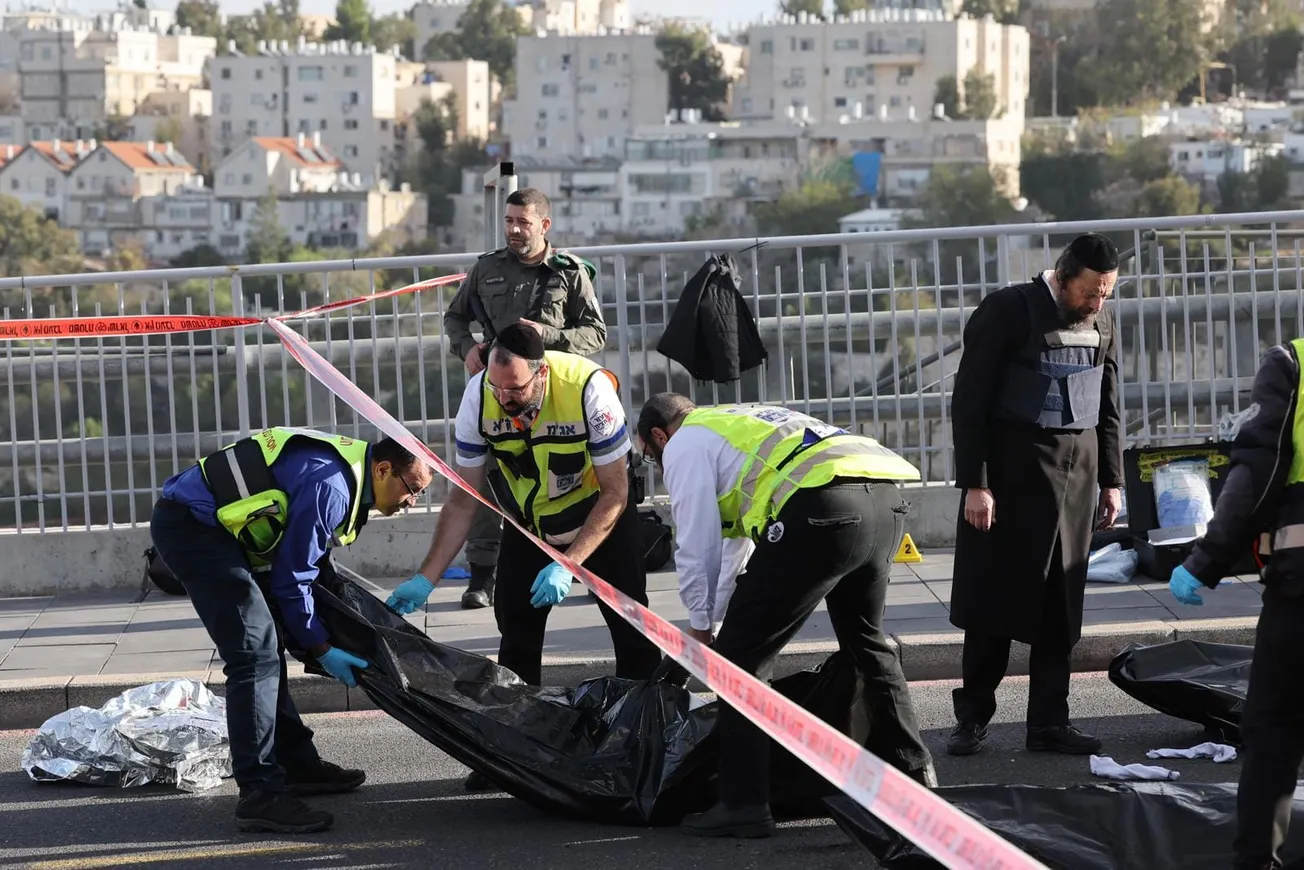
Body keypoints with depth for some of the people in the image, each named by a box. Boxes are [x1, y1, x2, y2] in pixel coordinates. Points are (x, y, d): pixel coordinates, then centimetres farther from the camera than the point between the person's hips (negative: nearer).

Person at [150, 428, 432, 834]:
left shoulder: (348, 470, 11)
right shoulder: (328, 486, -21)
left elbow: (299, 562, 20)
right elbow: (292, 579, -15)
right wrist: (322, 649, -5)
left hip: (201, 522, 11)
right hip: (190, 525, -11)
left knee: (265, 646, 16)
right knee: (256, 652, -17)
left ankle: (297, 766, 25)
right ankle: (260, 794, -19)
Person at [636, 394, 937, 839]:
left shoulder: (684, 444, 16)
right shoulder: (743, 420, 40)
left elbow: (697, 544, 11)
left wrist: (699, 626, 23)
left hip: (824, 510, -9)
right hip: (888, 498, 9)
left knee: (740, 655, 1)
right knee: (865, 639, 30)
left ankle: (743, 804, -1)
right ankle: (913, 773, 35)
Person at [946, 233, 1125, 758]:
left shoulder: (1101, 321, 9)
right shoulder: (1008, 312, -9)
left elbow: (1108, 408, 17)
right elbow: (970, 402, -10)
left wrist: (1111, 479, 13)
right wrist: (975, 484, -14)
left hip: (1076, 474, 5)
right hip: (1012, 472, -5)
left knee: (1061, 606, 5)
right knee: (995, 598, -1)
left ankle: (1048, 723, 10)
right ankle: (973, 716, 10)